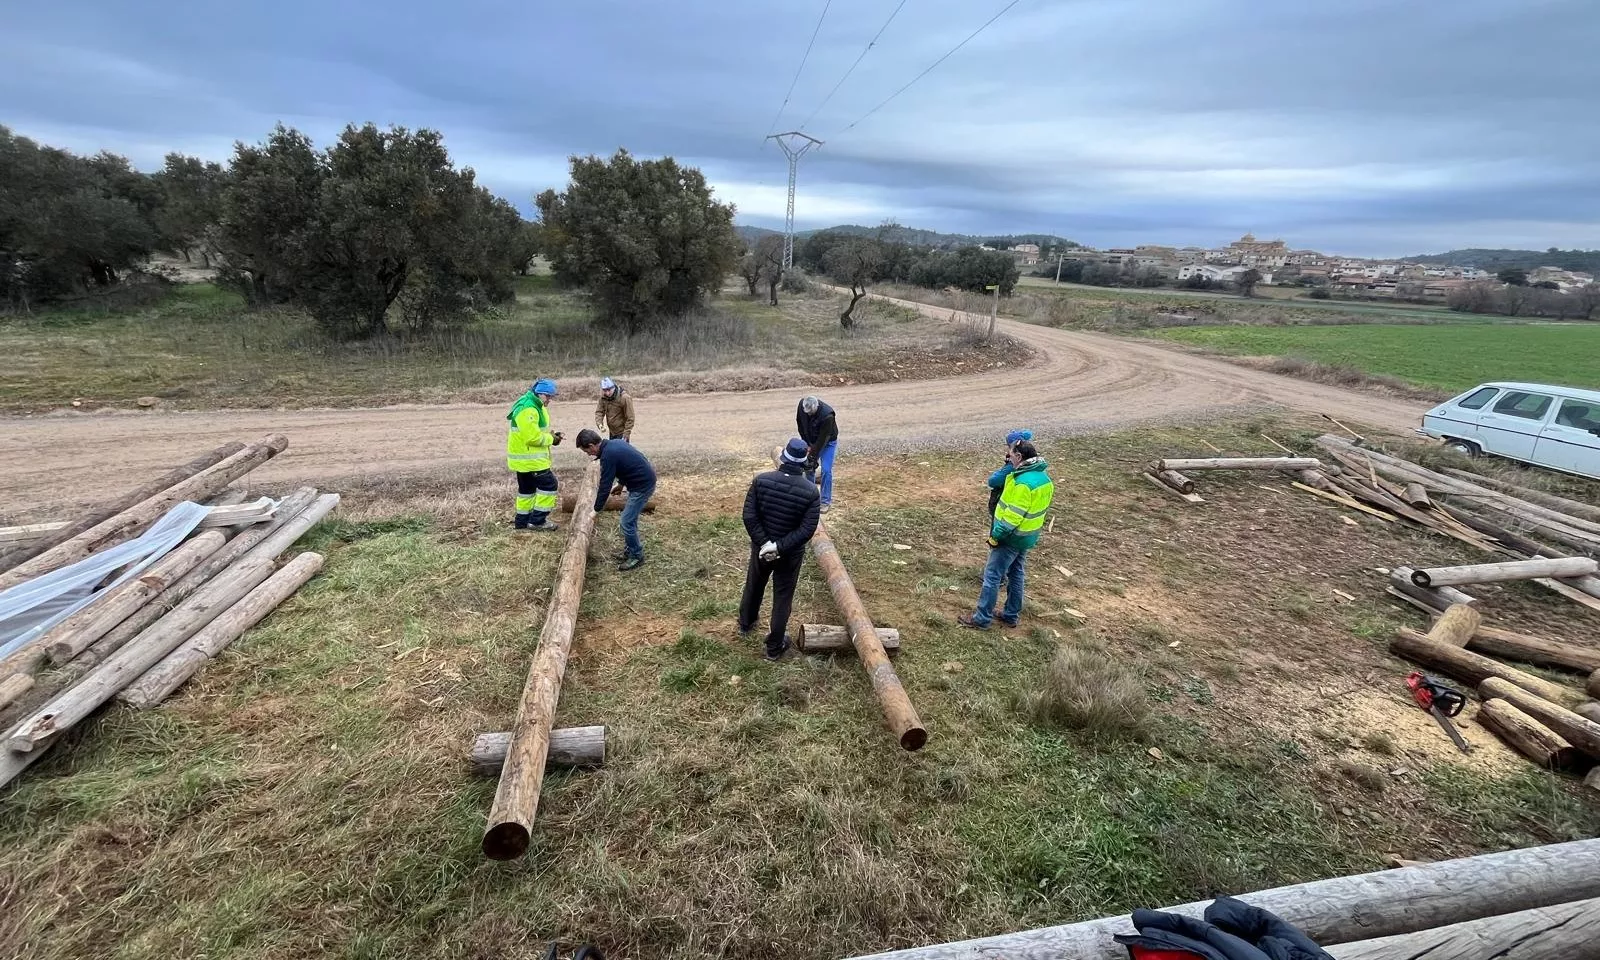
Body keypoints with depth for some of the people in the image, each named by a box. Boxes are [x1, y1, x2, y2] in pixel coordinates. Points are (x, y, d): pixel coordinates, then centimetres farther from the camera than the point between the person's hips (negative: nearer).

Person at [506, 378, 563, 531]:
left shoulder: (535, 405, 13)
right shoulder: (527, 409, -23)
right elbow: (532, 437, -28)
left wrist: (550, 434, 3)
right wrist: (550, 439, -13)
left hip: (525, 457, 11)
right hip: (528, 458, -11)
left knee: (527, 489, 17)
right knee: (549, 485, -7)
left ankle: (523, 521, 27)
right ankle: (537, 520, -2)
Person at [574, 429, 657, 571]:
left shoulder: (608, 455, -21)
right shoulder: (614, 443, 7)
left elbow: (605, 486, -16)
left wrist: (596, 510, -6)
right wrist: (621, 484, 24)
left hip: (643, 485, -10)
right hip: (644, 479, 10)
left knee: (627, 522, -4)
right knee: (630, 519, 18)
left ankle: (637, 557, 8)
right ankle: (631, 550, 30)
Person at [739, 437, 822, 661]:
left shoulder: (761, 481, -14)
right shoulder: (811, 492, -18)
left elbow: (749, 517, -17)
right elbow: (807, 530, -22)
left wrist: (764, 543, -16)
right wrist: (780, 547, -21)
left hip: (760, 547, 3)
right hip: (791, 553, -2)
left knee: (754, 585, 27)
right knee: (783, 597, 14)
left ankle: (745, 624, 53)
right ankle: (774, 647, 28)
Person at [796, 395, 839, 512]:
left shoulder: (827, 415, -37)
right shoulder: (802, 405, -21)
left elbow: (823, 439, -30)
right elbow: (800, 424, -6)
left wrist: (813, 456, -26)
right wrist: (807, 444, -8)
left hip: (828, 442, -5)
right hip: (811, 441, 5)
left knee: (826, 470, -10)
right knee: (808, 467, 6)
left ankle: (826, 501, 0)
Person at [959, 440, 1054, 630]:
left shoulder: (1024, 482, -28)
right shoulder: (1044, 477, 3)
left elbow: (1013, 516, -27)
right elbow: (1041, 508, 13)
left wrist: (995, 536, -18)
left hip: (1011, 538, -9)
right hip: (1027, 537, 9)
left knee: (992, 576, 0)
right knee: (1016, 575, 19)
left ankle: (982, 618, 8)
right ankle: (1011, 615, 31)